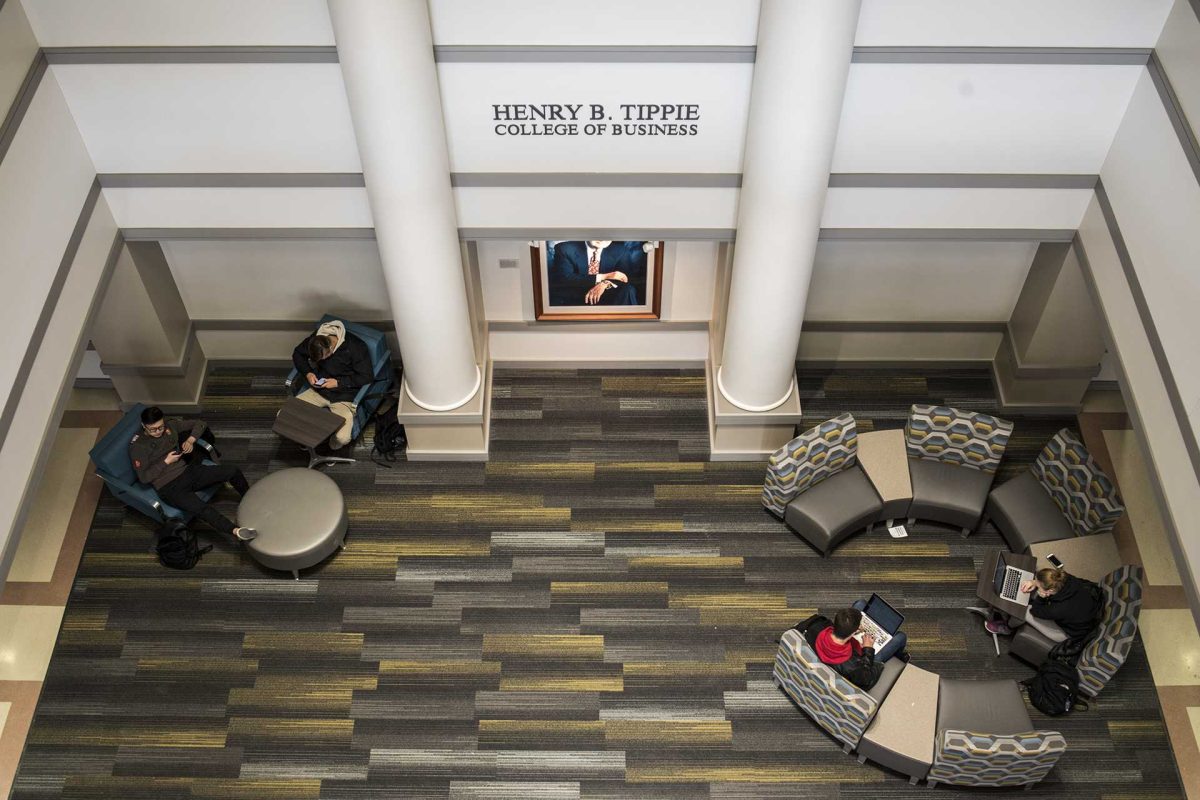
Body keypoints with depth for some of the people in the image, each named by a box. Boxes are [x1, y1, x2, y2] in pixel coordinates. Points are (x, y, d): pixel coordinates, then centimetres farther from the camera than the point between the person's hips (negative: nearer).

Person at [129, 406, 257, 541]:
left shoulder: (170, 425, 4)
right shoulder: (137, 445, -9)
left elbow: (199, 424, 13)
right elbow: (144, 477, -12)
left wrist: (190, 441, -4)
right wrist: (166, 462, -16)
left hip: (187, 470, 6)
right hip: (169, 487, -6)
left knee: (232, 471, -7)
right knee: (201, 509, -34)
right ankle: (235, 531, -42)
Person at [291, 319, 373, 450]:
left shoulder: (355, 347, -24)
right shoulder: (316, 339, -9)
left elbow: (367, 377, -17)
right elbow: (297, 353, 10)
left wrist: (338, 382, -21)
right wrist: (307, 373, -7)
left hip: (344, 396, -5)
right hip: (318, 390, 5)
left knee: (342, 438, -28)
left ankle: (332, 448, 9)